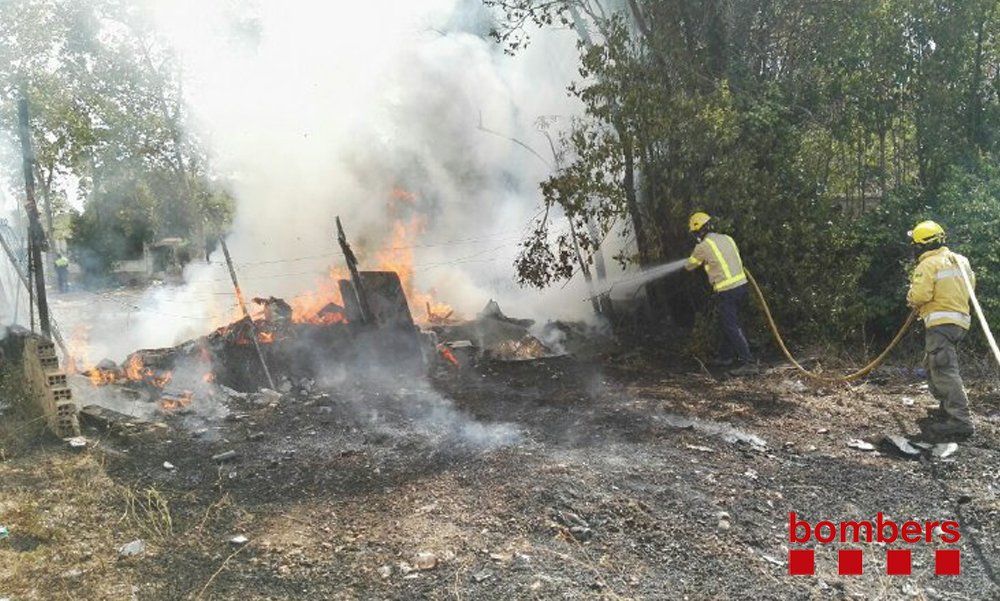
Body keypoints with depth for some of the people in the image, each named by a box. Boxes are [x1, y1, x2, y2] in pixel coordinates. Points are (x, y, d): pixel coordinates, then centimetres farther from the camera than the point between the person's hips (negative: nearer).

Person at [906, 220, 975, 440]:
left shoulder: (928, 265, -11)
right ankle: (948, 409, 26)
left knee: (945, 371, -12)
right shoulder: (960, 261, 15)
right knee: (933, 367, 21)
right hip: (961, 318, 9)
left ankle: (960, 420, -17)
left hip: (941, 323, -9)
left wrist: (911, 298, 2)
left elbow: (919, 295, -20)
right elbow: (970, 285, 22)